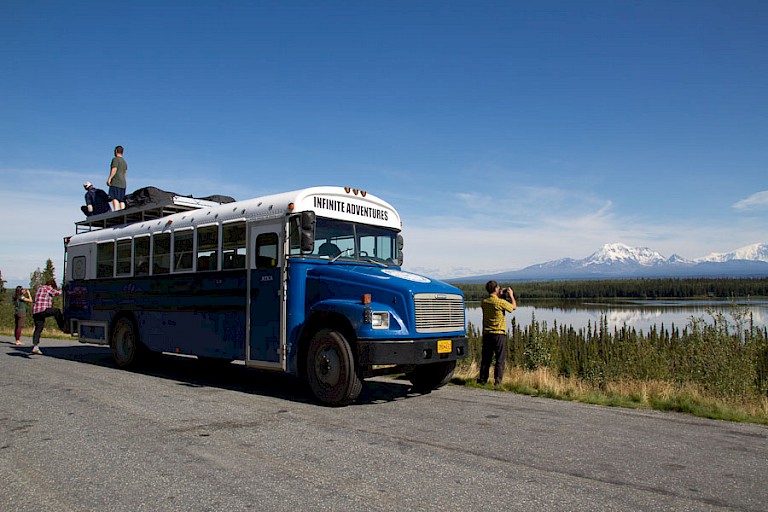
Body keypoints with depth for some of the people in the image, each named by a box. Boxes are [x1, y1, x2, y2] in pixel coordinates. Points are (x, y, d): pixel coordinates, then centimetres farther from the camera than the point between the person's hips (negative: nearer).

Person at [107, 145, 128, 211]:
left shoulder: (115, 159, -1)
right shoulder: (124, 161, 24)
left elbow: (114, 169, -14)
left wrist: (109, 178, -17)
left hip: (115, 182, -8)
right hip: (123, 183, 8)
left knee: (114, 198, -15)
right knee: (121, 200, 3)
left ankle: (115, 212, -25)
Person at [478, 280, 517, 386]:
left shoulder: (484, 302, 3)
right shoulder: (501, 302, -14)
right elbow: (514, 307, 2)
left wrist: (500, 296, 24)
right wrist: (511, 295, 14)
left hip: (486, 334, 5)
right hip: (499, 333, -5)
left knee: (486, 358, 12)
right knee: (500, 358, 2)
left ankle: (482, 379, 14)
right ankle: (497, 380, 0)